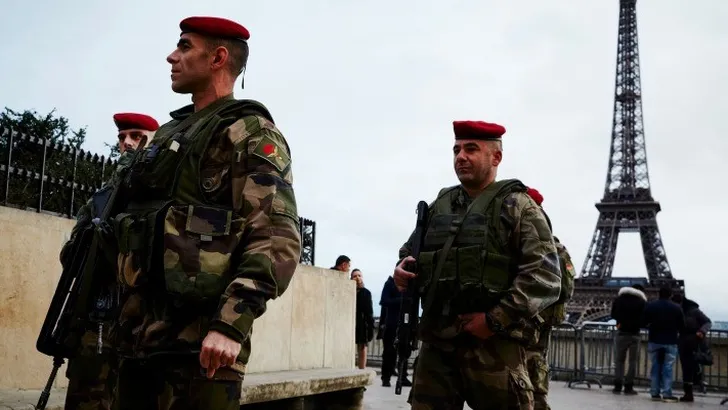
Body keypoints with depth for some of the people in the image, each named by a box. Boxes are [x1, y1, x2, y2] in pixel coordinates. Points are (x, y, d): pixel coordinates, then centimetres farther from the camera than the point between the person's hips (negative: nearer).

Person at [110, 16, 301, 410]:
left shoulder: (250, 133, -4)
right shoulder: (169, 132, 20)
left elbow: (277, 238, -15)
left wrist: (231, 324, -25)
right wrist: (126, 317, 20)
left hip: (199, 340, -7)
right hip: (139, 336, 8)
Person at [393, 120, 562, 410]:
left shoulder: (516, 205, 0)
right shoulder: (440, 205, 16)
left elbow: (545, 275, -10)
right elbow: (410, 250, 29)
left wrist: (497, 320, -17)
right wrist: (403, 268, 5)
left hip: (493, 345, -5)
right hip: (436, 344, 5)